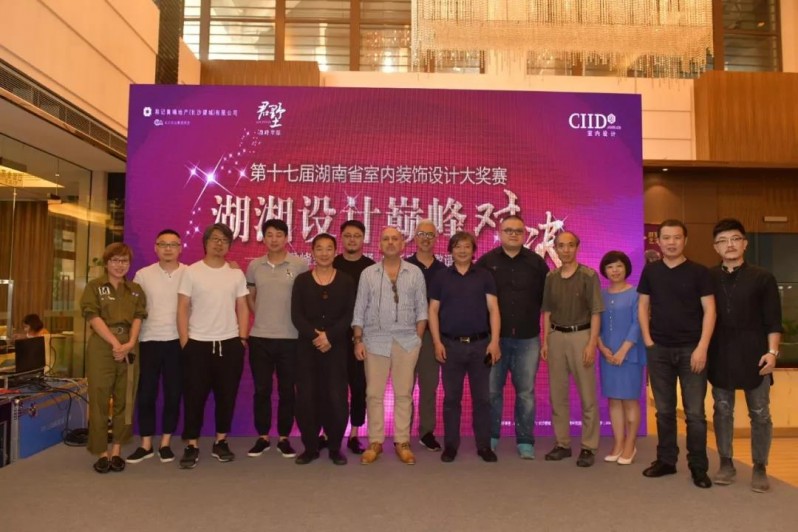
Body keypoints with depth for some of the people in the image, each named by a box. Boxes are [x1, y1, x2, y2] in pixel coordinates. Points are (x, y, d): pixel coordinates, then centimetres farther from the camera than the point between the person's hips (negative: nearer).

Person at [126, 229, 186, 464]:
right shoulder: (143, 275, 3)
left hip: (178, 341, -1)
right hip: (149, 341, 1)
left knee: (173, 394, 6)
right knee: (146, 394, 6)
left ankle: (165, 443, 20)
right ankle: (146, 444, 19)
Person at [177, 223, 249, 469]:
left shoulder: (236, 274, 6)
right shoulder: (191, 272, -1)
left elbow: (242, 308, 8)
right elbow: (182, 309, -2)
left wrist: (242, 339, 1)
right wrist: (184, 342, -7)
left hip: (230, 344, 2)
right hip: (197, 344, -2)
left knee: (227, 395, 8)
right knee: (194, 396, 3)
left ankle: (220, 442, 21)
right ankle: (192, 446, 13)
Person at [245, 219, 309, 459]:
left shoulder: (300, 265, -4)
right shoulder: (255, 266, 5)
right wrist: (262, 317, 9)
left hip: (290, 338, -2)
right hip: (259, 337, 2)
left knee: (287, 390, 7)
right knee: (261, 390, 9)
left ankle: (284, 438, 20)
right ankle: (262, 437, 22)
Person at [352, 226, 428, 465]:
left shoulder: (415, 273, 4)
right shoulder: (368, 274, 4)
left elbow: (421, 308, 5)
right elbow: (359, 310, 4)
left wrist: (418, 338, -2)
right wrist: (358, 340, -1)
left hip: (406, 341, 0)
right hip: (375, 341, 0)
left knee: (404, 393, 6)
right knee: (374, 394, 5)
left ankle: (402, 442, 16)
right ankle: (375, 442, 16)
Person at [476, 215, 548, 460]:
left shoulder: (537, 263, 4)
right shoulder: (486, 262, 1)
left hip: (527, 339, 1)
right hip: (494, 337, 0)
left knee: (526, 391, 6)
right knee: (492, 390, 7)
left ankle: (525, 441, 18)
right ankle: (491, 437, 22)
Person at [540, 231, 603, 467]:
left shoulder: (588, 275, -4)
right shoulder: (551, 277, 8)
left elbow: (596, 312, -6)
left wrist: (592, 344, -13)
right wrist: (545, 342, 7)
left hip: (581, 335, -4)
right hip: (556, 337, 4)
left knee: (587, 395, 1)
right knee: (557, 394, 9)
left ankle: (588, 447, 11)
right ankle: (562, 443, 20)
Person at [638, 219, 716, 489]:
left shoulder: (698, 272, -3)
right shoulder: (650, 271, 5)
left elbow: (709, 310, -5)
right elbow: (643, 306, 9)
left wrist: (702, 348, -13)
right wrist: (648, 340, 0)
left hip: (691, 349, -2)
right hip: (659, 350, 3)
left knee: (695, 412, 2)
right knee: (664, 410, 11)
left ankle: (698, 467, 14)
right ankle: (666, 460, 23)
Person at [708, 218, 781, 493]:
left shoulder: (762, 278, -1)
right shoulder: (708, 278, 3)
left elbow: (773, 320, -2)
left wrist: (772, 351, -11)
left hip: (753, 354, -1)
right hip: (720, 355, 2)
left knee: (759, 413, 6)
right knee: (722, 411, 9)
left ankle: (760, 468, 20)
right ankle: (726, 463, 22)